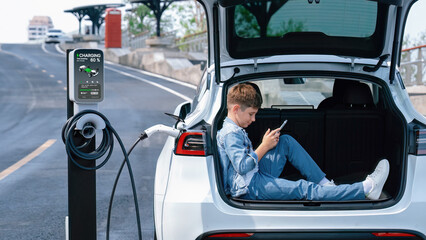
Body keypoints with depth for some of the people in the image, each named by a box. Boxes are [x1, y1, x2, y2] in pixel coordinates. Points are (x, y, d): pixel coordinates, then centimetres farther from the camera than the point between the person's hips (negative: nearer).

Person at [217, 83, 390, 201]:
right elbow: (242, 166, -25)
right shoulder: (230, 134, -15)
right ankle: (367, 188, -26)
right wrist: (264, 147, -15)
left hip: (257, 175, 11)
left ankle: (324, 183, 1)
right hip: (249, 187, -11)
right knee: (304, 189, -19)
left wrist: (265, 145, 5)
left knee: (286, 142, 8)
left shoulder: (235, 129, 18)